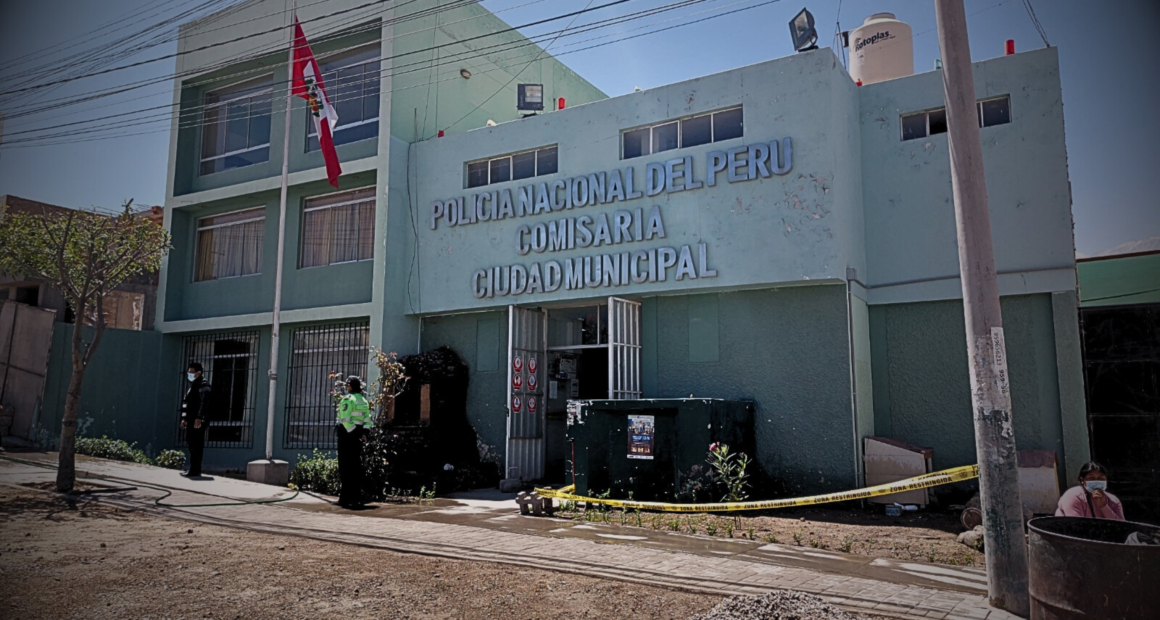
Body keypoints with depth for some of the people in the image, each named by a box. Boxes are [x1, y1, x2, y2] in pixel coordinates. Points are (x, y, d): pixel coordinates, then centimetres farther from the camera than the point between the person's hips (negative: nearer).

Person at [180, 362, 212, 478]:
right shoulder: (191, 385, 21)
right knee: (192, 444, 12)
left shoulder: (203, 385, -9)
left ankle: (194, 470, -9)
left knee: (196, 445, -10)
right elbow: (186, 402, 25)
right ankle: (194, 468, 18)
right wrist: (184, 418, 20)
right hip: (191, 420, 10)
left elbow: (204, 402, -19)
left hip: (199, 421, -10)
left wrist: (199, 418, -25)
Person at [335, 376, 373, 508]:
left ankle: (346, 498, -4)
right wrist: (363, 433, 2)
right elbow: (367, 419, 8)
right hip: (357, 435, 7)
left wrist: (355, 433, -15)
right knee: (356, 466, 11)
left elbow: (346, 419, -19)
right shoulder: (364, 400, 13)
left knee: (346, 467, -4)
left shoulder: (347, 399, -11)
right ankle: (357, 498, 14)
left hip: (346, 434, -7)